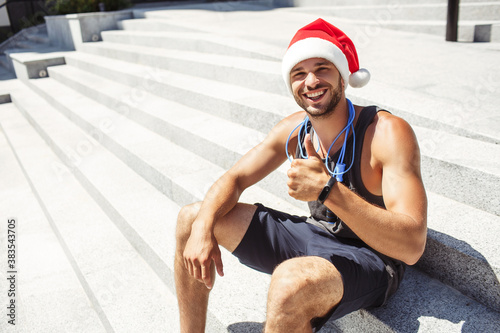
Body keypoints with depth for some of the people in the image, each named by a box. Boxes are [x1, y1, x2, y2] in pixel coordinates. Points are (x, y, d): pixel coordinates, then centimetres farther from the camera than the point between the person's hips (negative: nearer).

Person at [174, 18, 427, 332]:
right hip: (313, 235, 7)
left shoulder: (388, 132, -24)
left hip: (370, 258, -6)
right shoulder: (294, 129, -5)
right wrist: (203, 227, -17)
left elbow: (412, 246, -31)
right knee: (192, 218, 4)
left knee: (291, 282, -43)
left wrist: (328, 189, -42)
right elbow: (234, 179, 3)